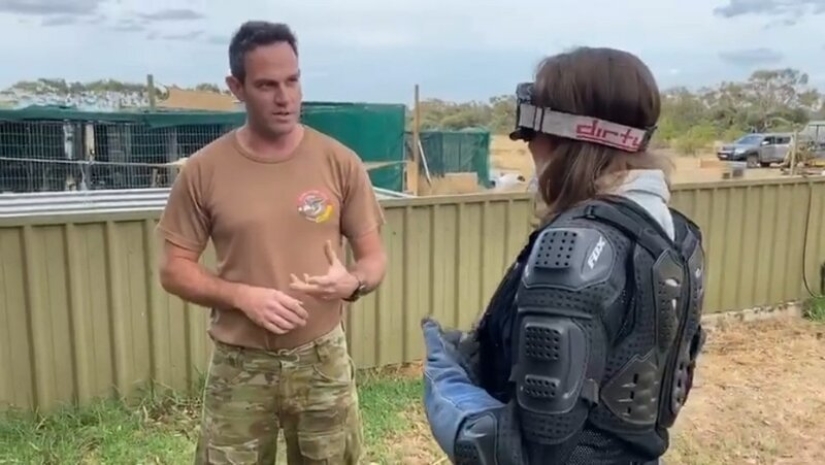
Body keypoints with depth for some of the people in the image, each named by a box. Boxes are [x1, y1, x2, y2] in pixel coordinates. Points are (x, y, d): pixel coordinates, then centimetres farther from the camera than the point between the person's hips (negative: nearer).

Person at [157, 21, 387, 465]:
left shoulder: (340, 162, -5)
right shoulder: (204, 170, -6)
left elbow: (374, 257, 1)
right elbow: (174, 270, -2)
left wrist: (352, 282, -22)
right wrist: (243, 296, -18)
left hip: (322, 360, 1)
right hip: (239, 366, 0)